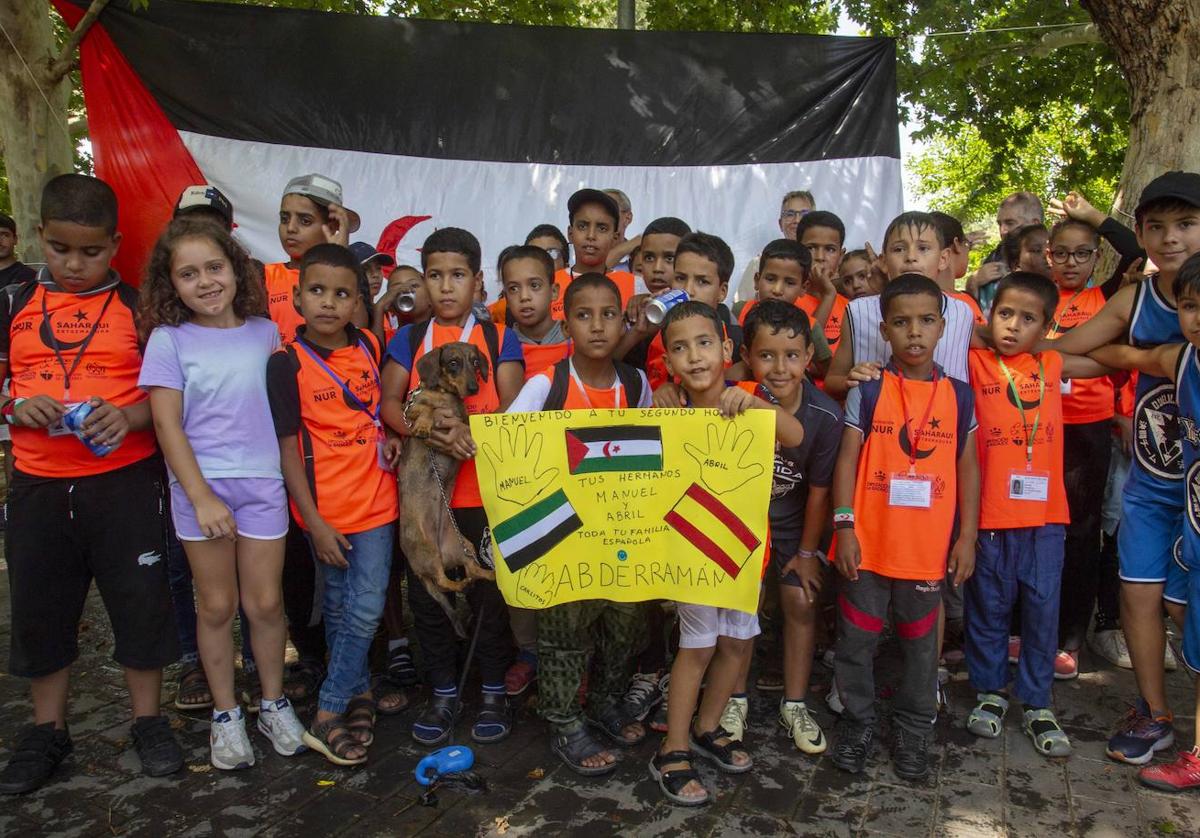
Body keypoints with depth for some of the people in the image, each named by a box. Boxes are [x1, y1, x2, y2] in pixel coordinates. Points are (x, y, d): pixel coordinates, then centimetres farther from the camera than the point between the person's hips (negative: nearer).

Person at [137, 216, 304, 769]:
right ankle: (225, 713, 25)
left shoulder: (265, 332, 4)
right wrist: (201, 496, -12)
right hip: (200, 484, -1)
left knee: (265, 602, 6)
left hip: (263, 481, 1)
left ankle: (273, 703, 26)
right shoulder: (169, 340, -3)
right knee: (217, 605, 8)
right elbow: (167, 424, -7)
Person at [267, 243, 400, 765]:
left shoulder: (370, 347, 2)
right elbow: (288, 448, -9)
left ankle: (329, 712, 16)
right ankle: (358, 691, 27)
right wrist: (314, 521, -12)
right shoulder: (287, 363, -10)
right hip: (327, 510, -3)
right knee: (339, 609, 11)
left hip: (376, 500, 3)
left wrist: (391, 434, -1)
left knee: (366, 609, 2)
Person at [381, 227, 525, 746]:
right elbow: (389, 404, -2)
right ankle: (443, 690, 28)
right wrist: (430, 431, -20)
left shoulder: (499, 339, 4)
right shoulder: (409, 339, 8)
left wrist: (472, 434, -23)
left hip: (486, 489, -2)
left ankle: (493, 690, 24)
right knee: (426, 593, 10)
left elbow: (512, 409, -5)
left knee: (489, 592, 6)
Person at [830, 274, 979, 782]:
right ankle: (858, 722, 28)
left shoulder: (958, 395, 3)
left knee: (920, 640, 15)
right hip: (867, 543, -1)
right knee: (857, 638, 9)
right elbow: (846, 460, -5)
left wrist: (967, 536, 2)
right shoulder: (868, 391, -3)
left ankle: (914, 730, 32)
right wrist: (844, 526, -11)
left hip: (929, 546, 2)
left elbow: (968, 468, 6)